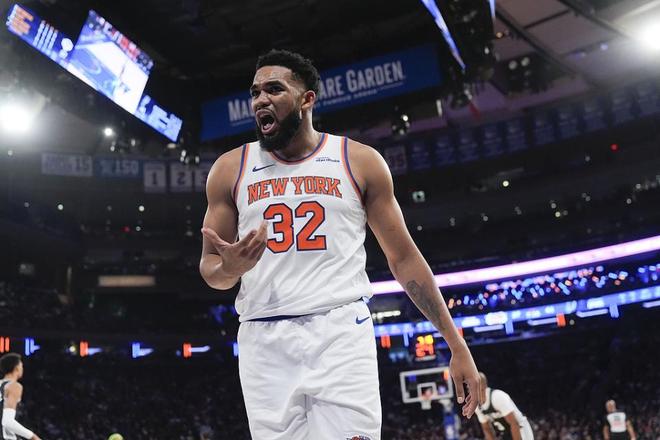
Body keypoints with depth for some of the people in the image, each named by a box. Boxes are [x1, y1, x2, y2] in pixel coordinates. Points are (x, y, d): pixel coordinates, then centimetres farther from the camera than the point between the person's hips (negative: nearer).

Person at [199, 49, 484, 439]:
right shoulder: (230, 169, 8)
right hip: (264, 341, 2)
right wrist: (229, 268, -15)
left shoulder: (360, 161, 5)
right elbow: (211, 270, 12)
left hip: (342, 333, -2)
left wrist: (457, 346, 2)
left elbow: (404, 258, 6)